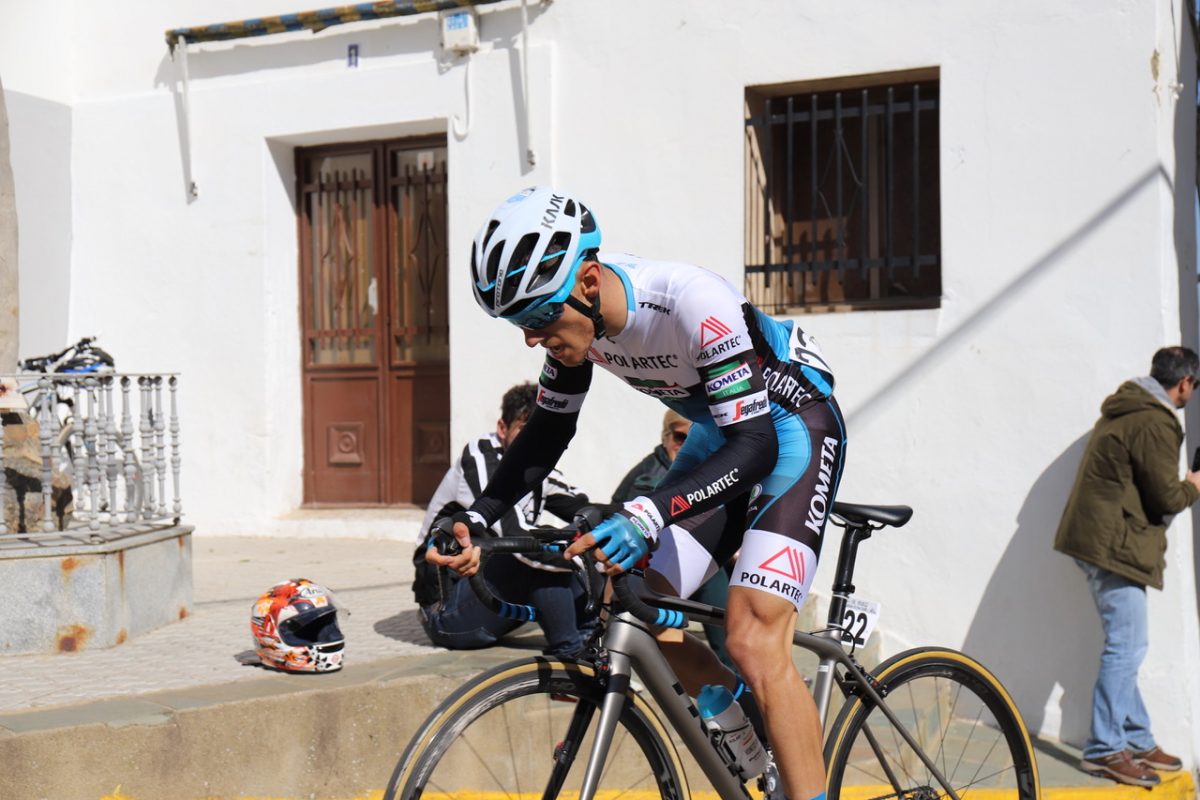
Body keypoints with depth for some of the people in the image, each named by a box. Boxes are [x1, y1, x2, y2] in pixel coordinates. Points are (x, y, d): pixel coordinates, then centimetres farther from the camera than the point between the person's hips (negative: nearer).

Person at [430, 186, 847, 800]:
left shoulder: (693, 303, -35)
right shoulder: (577, 312, -13)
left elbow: (755, 446, -36)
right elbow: (549, 429, 0)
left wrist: (648, 516, -49)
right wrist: (477, 517, -12)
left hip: (789, 428, -7)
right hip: (718, 434, 8)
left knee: (753, 639, -21)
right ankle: (762, 726, 19)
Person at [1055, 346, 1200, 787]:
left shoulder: (1124, 408, 15)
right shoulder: (1155, 423, -17)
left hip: (1101, 538, 11)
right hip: (1115, 546, -11)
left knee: (1125, 647, 14)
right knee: (1126, 647, -7)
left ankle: (1138, 740, 21)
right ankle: (1105, 749, -4)